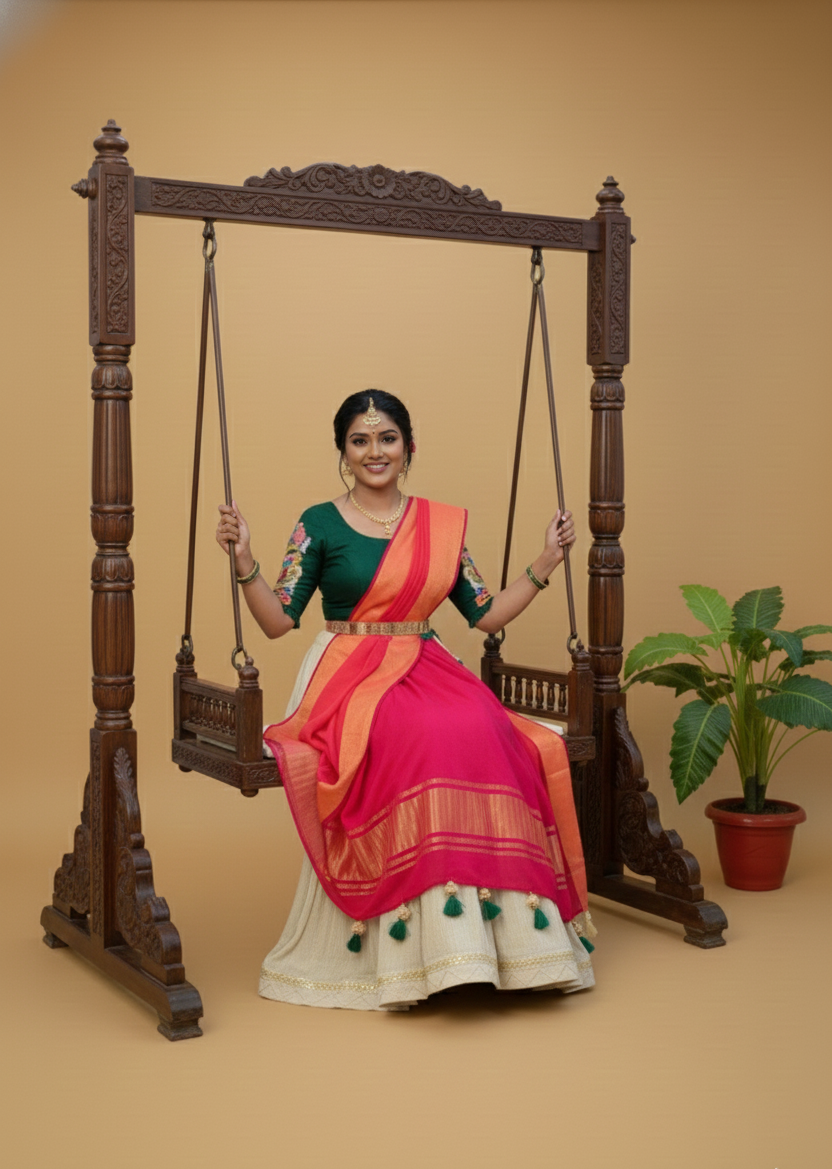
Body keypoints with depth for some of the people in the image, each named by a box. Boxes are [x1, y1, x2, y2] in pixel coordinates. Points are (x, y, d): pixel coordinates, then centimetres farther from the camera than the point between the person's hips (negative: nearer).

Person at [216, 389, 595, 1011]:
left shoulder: (442, 524, 15)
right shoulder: (320, 525, 6)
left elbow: (487, 614, 15)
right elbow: (279, 620, 0)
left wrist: (548, 560, 12)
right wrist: (245, 560, -13)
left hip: (428, 672, 3)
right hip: (349, 676, -3)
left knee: (484, 732, -31)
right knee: (424, 736, -35)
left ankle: (505, 930, -22)